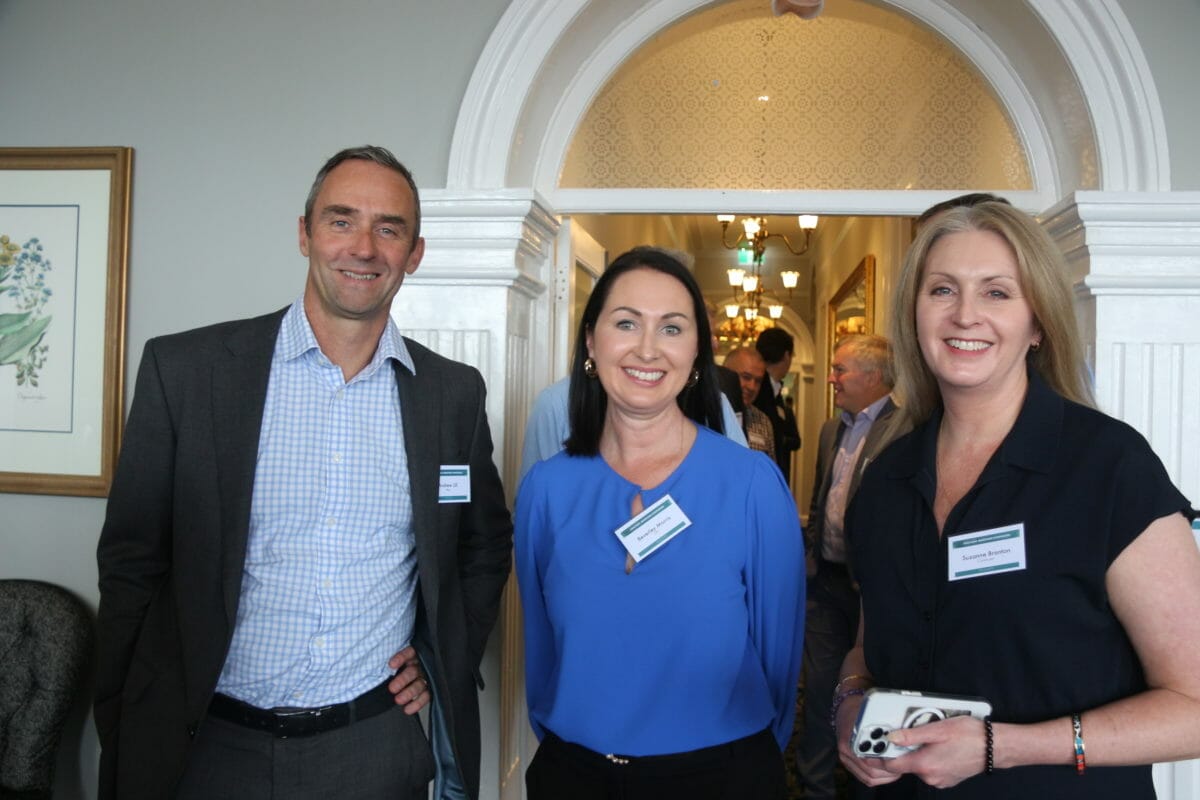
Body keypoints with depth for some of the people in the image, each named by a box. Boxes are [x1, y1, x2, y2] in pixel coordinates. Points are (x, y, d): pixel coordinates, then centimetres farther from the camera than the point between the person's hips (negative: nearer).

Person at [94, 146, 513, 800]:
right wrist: (125, 744, -1)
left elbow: (485, 549, 12)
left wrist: (441, 662, 3)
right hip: (212, 746, -1)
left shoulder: (454, 392, -1)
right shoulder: (183, 369, -7)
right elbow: (131, 564, -3)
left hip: (381, 746, 2)